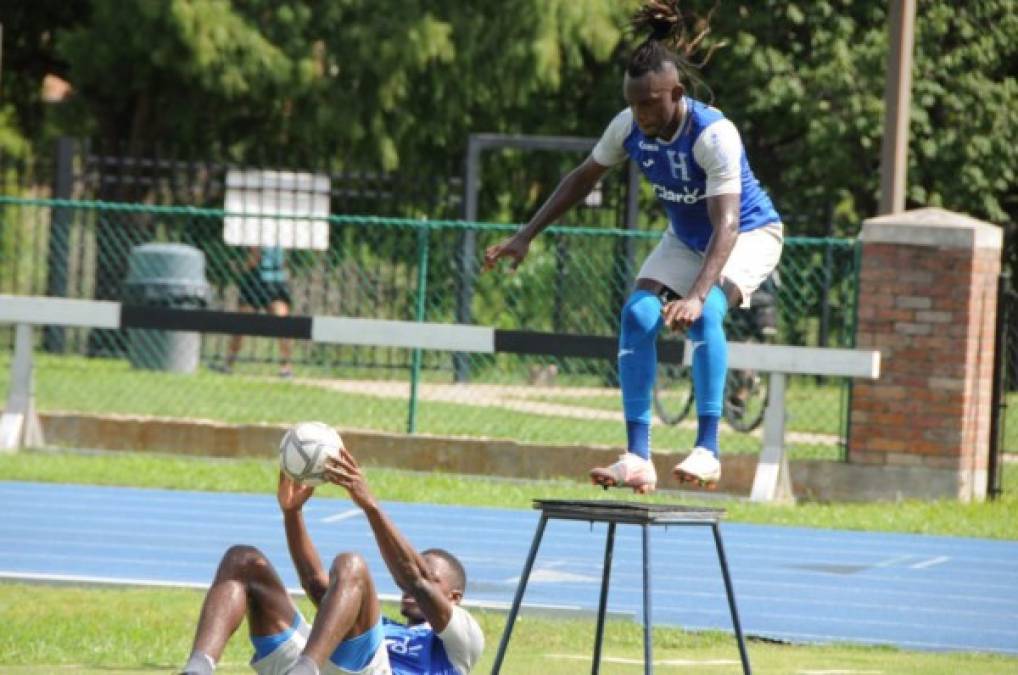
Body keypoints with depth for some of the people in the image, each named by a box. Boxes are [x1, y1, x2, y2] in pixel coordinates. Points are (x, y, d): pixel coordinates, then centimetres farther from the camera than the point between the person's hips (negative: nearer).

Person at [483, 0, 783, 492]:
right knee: (638, 314, -16)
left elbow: (726, 224, -41)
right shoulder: (629, 127, -16)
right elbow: (584, 177, 2)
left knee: (704, 313, -33)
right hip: (685, 237, 6)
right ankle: (638, 459, -15)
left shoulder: (714, 135, -34)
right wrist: (525, 237, -1)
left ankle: (707, 451, -31)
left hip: (750, 233, -6)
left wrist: (698, 296, -54)